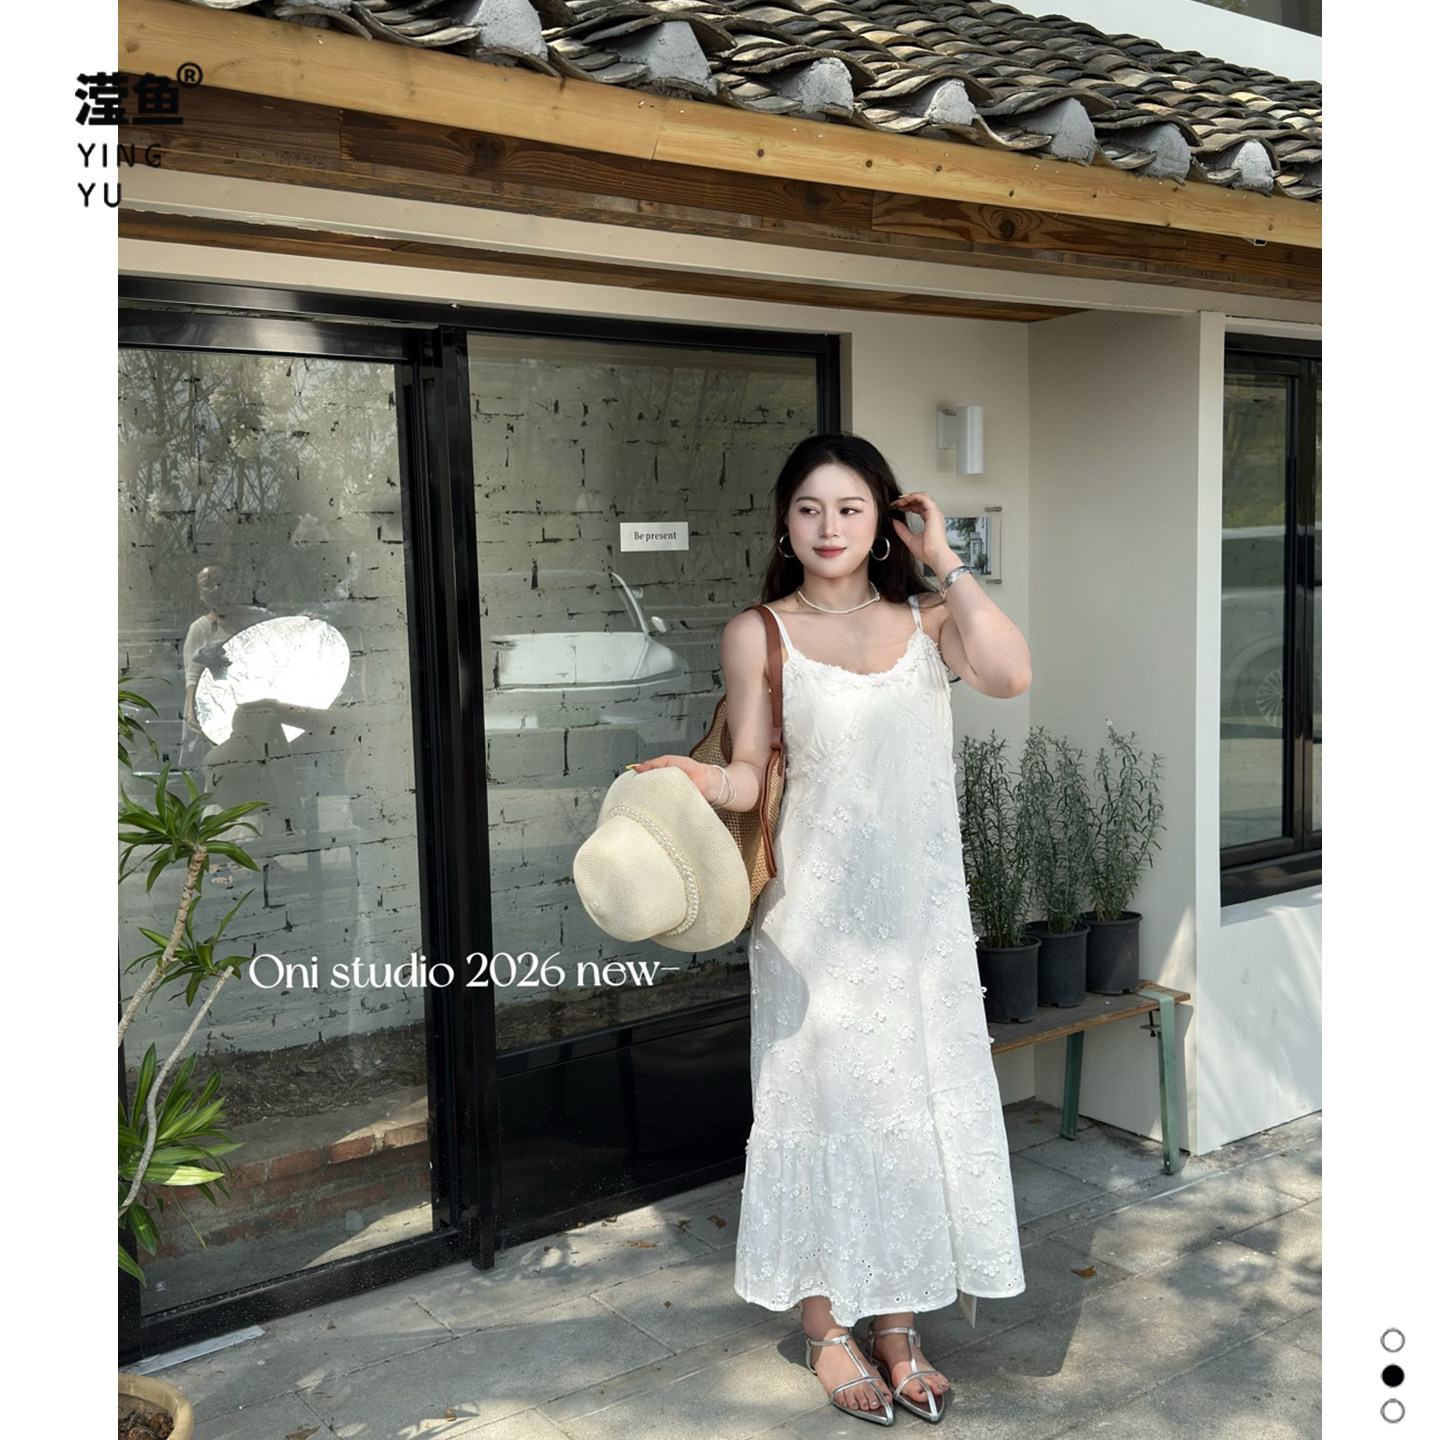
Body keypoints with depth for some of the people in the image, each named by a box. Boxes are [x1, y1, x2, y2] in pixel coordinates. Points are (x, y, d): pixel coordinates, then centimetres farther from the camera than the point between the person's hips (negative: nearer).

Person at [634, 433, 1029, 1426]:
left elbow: (1010, 674, -13)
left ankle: (898, 1320, 26)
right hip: (818, 911, -2)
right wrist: (695, 779, -23)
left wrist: (945, 562, -8)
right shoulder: (760, 633, 0)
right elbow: (749, 775, -2)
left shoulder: (924, 619, 6)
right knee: (824, 1103, 6)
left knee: (918, 1105, 9)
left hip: (920, 907, 3)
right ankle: (829, 1327, 23)